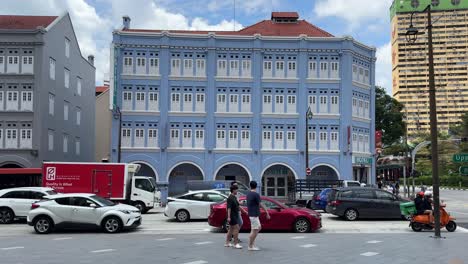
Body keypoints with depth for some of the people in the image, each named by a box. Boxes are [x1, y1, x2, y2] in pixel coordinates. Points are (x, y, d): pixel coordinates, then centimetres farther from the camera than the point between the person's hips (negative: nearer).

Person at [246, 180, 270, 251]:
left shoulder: (248, 194, 9)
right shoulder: (256, 194, -15)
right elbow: (261, 204, -14)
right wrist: (267, 212, -8)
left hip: (251, 214, 9)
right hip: (254, 215, -9)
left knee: (259, 227, 17)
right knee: (254, 230, -2)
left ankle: (252, 243, 17)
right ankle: (250, 246, 4)